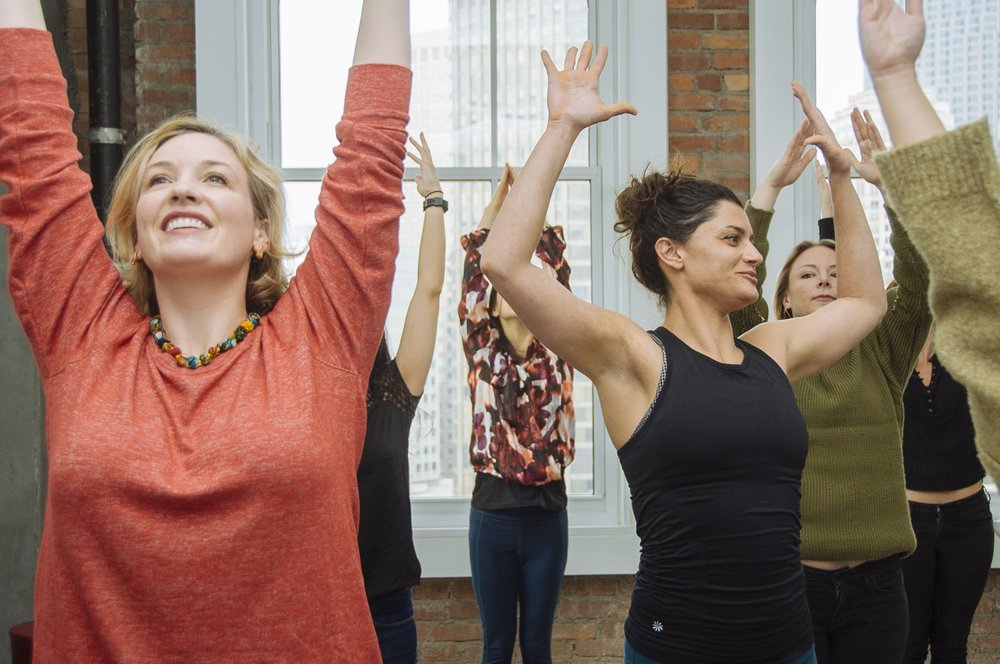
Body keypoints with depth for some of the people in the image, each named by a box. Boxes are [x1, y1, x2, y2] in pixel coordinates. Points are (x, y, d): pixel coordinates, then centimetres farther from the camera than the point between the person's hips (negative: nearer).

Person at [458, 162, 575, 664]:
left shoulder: (555, 352, 3)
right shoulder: (482, 352, 3)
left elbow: (555, 262, 1)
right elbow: (476, 263, 0)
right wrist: (500, 194, 5)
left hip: (546, 514, 1)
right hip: (492, 512, 0)